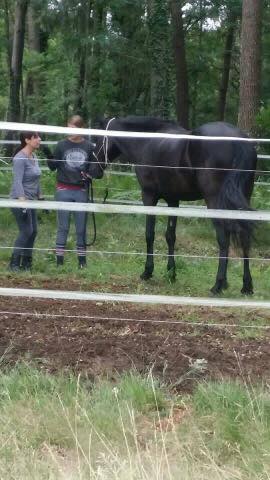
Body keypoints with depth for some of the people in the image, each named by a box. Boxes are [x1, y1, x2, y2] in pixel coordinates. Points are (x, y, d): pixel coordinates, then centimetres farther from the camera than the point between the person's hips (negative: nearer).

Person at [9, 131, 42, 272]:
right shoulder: (20, 158, -16)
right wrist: (23, 202, -26)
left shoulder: (34, 157, 9)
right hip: (20, 199, -8)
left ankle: (26, 263, 16)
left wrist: (40, 197, 20)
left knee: (33, 231, 7)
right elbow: (17, 182, -21)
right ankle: (14, 264, -1)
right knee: (26, 231, -10)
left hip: (31, 200, 8)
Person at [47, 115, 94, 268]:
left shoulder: (89, 146, 0)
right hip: (64, 191, 0)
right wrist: (49, 158, -17)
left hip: (81, 191, 0)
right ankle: (59, 259, 8)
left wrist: (89, 175, -11)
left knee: (81, 227, 6)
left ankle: (82, 259, 14)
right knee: (63, 227, 3)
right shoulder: (62, 145, -1)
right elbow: (53, 166, 3)